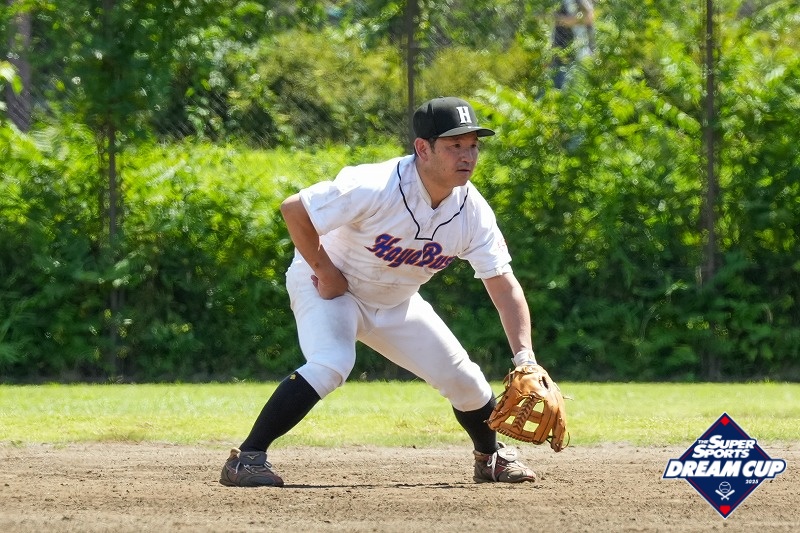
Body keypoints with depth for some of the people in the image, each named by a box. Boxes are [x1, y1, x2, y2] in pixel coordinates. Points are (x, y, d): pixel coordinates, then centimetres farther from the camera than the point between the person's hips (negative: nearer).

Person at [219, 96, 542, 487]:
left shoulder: (472, 211, -17)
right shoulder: (378, 188, -34)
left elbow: (504, 286, -14)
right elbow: (293, 209, -29)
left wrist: (525, 358, -24)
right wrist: (326, 274, -23)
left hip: (397, 304, 6)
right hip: (330, 288, -6)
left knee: (464, 380, 5)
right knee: (332, 363, -33)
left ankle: (491, 457, 36)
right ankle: (246, 458, -29)